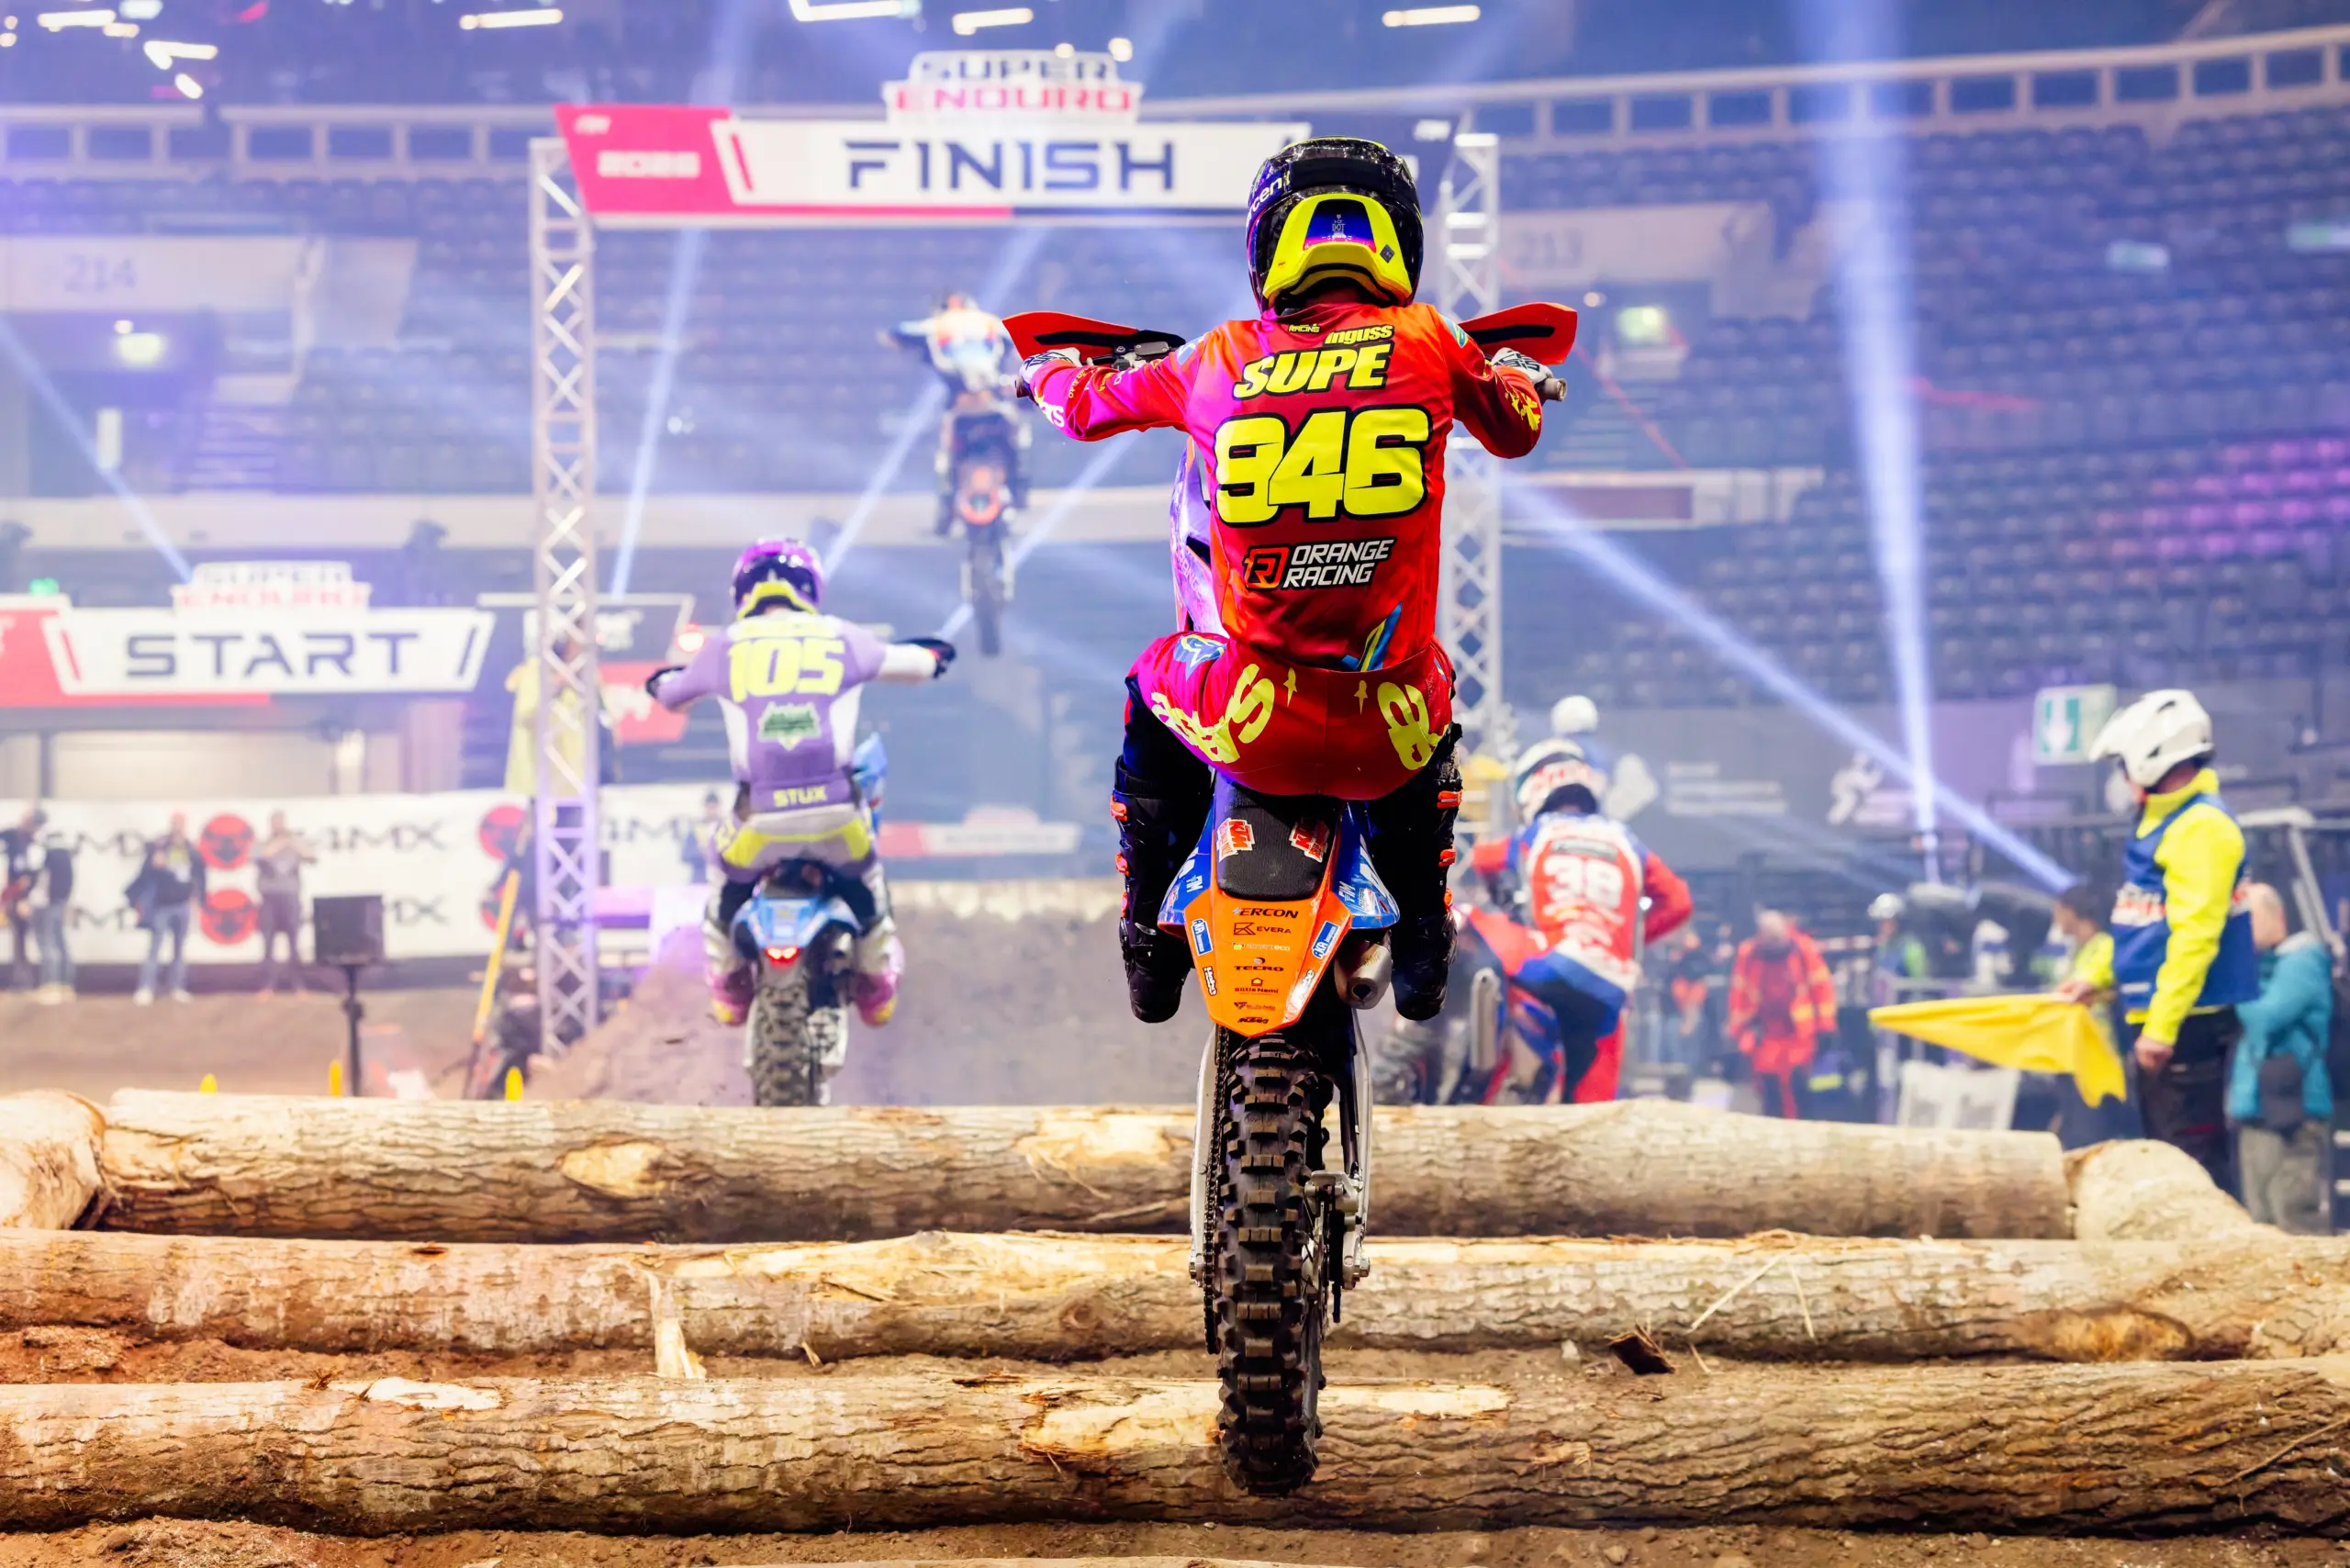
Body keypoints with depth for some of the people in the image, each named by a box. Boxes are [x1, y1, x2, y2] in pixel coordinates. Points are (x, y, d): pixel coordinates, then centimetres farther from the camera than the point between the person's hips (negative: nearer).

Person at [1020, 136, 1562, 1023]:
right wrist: (1520, 375, 44)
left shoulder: (1219, 362, -1)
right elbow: (1515, 427, 19)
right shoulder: (1428, 346, -3)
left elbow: (1087, 405, 19)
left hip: (1248, 725, 0)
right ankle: (1422, 942, 39)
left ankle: (1151, 948, 37)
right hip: (1385, 739, 1)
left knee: (1152, 690, 34)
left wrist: (1048, 369, 44)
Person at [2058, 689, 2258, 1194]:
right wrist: (2098, 978, 21)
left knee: (2193, 1154, -12)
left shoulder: (2202, 826, -16)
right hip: (2153, 1018, 11)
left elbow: (2195, 934, -22)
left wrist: (2162, 1025, -24)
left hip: (2188, 1024, -11)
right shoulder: (2163, 822, 16)